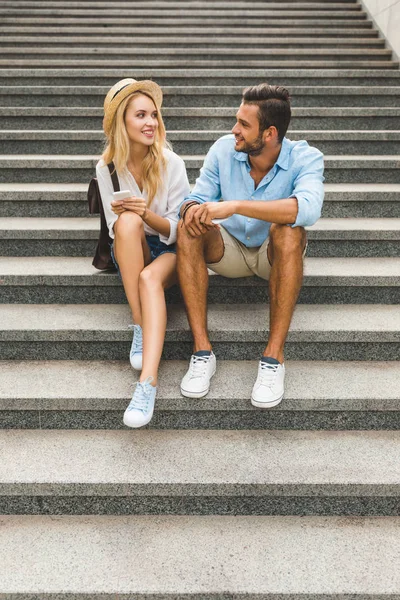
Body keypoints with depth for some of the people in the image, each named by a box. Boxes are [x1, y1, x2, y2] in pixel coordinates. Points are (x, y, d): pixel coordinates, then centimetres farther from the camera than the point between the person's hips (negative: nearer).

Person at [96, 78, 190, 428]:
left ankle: (148, 380, -46)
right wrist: (122, 215, -24)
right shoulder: (107, 167, -4)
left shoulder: (172, 164, -10)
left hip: (169, 252, -2)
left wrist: (148, 215, -29)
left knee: (150, 278, -37)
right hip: (129, 253, 2)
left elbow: (177, 230, -9)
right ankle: (140, 328, -29)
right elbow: (116, 229, -1)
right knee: (128, 221, -34)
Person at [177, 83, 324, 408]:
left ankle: (274, 357, -32)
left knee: (288, 230, -36)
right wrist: (193, 209, -33)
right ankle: (202, 351, -27)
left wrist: (235, 206, -47)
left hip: (277, 256, -2)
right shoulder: (224, 149, -9)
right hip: (230, 250, 3)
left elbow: (308, 208, -40)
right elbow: (197, 198, -6)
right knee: (188, 229, -26)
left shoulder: (305, 158, -19)